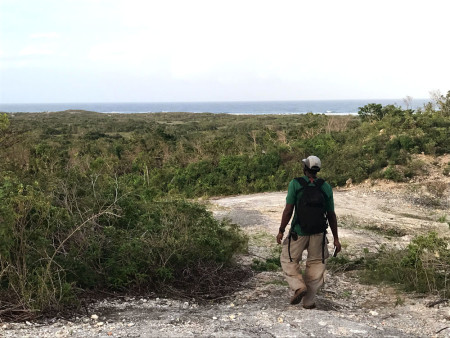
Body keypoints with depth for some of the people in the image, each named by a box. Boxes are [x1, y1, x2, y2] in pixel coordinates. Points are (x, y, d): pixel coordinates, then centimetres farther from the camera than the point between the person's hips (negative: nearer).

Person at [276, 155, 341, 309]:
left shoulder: (295, 183, -10)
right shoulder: (326, 187, -2)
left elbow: (288, 210, -13)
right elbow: (331, 215, 0)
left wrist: (281, 231, -3)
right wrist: (336, 238, 7)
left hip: (298, 232, -2)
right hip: (318, 233, 2)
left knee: (288, 260, 16)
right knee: (316, 264, 14)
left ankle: (298, 287, -4)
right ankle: (309, 300, 16)